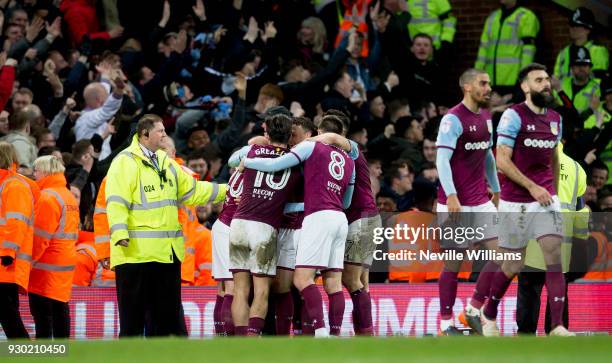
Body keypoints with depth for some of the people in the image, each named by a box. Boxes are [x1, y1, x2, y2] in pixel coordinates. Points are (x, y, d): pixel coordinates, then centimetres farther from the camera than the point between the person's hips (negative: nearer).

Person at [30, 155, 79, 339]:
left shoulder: (47, 197, -13)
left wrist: (29, 260, -12)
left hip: (46, 266, -9)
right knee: (60, 308, 10)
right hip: (66, 262, 9)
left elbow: (40, 236, -17)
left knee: (41, 310, -7)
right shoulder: (69, 196, 15)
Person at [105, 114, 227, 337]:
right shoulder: (125, 162, -8)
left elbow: (192, 191, 25)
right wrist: (120, 233, -28)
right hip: (136, 251, -8)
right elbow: (116, 202, -16)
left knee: (167, 308, 10)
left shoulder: (166, 162, 18)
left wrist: (226, 191, 22)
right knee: (133, 310, -4)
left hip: (167, 251, 8)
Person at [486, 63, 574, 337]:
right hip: (516, 201, -5)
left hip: (545, 199, 5)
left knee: (554, 256, -11)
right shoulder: (514, 116, -10)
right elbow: (502, 160, -15)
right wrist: (533, 187, -19)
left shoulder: (555, 119, 10)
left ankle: (557, 326, -15)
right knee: (513, 265, 4)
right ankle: (489, 314, 29)